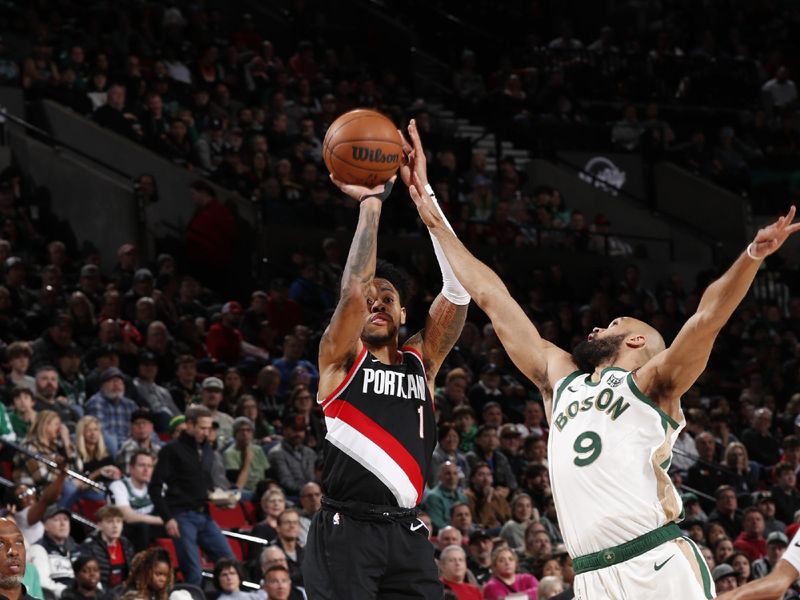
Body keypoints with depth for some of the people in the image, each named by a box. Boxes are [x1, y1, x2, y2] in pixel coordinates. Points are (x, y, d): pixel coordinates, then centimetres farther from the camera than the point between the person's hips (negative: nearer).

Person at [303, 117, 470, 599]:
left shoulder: (421, 361, 14)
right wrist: (371, 203, -11)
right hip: (346, 529, -4)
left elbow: (458, 292, 2)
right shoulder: (342, 358, 5)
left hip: (406, 532, 4)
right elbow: (353, 291, -13)